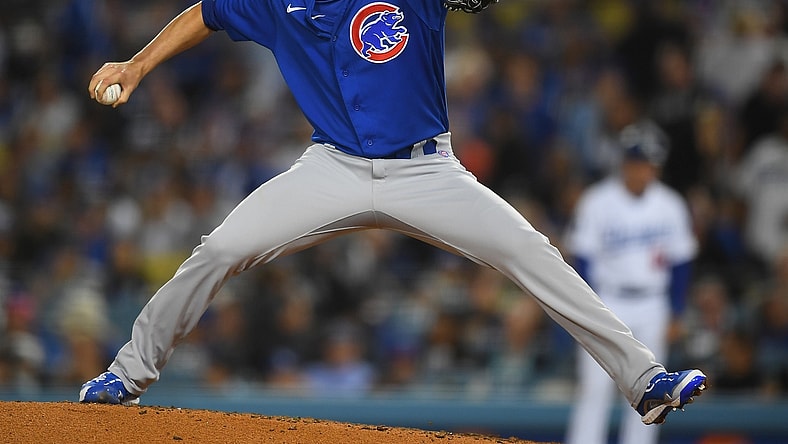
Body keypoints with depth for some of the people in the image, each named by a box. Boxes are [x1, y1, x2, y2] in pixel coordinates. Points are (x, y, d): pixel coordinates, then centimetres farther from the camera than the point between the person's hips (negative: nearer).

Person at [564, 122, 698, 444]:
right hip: (606, 303, -3)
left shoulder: (671, 206, 1)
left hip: (651, 307, 3)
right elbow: (583, 260, -7)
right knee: (594, 389, -9)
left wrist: (674, 314, 3)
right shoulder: (596, 202, -9)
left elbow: (681, 263, 8)